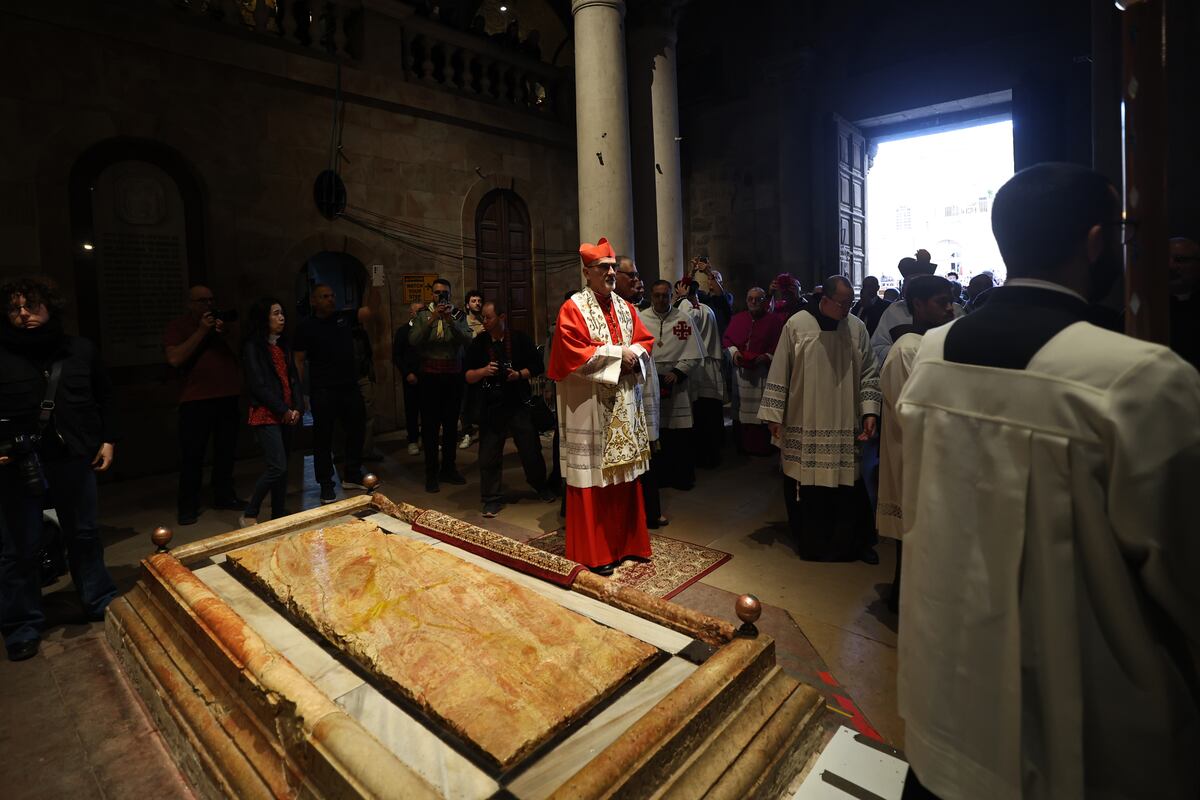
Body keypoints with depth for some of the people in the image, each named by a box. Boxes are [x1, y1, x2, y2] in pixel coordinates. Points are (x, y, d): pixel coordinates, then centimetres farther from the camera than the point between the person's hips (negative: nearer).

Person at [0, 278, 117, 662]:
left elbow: (104, 396, 15)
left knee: (85, 535, 15)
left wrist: (107, 439, 9)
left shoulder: (80, 350, 4)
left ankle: (99, 603, 33)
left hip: (74, 458, 2)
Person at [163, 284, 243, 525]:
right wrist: (201, 331, -14)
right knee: (192, 454, -2)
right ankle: (187, 506, 8)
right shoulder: (178, 326, 2)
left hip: (228, 396, 4)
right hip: (196, 399, -4)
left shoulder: (223, 320, 14)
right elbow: (174, 359, -13)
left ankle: (224, 495, 24)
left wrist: (226, 333, -7)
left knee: (226, 450, 12)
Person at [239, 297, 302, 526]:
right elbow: (258, 385, -12)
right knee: (277, 467, -13)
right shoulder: (252, 347, -6)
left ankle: (279, 515, 18)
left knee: (282, 468, 9)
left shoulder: (283, 345, 14)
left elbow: (294, 379, 12)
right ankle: (249, 515, 3)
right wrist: (283, 410, -12)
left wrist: (297, 409, -1)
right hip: (266, 416, -7)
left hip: (287, 416, 7)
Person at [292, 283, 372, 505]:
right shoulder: (307, 326, -2)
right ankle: (326, 485, 13)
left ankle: (352, 476, 29)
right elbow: (298, 360, -2)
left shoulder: (345, 317, 7)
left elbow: (369, 311, -6)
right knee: (323, 437, 3)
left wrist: (374, 287, -20)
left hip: (350, 386, 4)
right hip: (323, 391, -4)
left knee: (356, 430, 13)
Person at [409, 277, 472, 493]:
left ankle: (448, 469, 21)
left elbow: (467, 340, -9)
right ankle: (431, 473, 7)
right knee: (430, 424, -1)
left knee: (451, 423, 8)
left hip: (454, 374, 2)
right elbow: (413, 341, -9)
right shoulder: (423, 316, 4)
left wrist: (450, 320, -21)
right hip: (431, 375, -1)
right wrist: (431, 320, -17)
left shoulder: (458, 316, 6)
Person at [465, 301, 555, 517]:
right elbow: (468, 376, 2)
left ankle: (541, 488, 30)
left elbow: (537, 366, 2)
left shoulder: (519, 339, -2)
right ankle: (492, 499, 16)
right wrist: (483, 371, -18)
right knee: (489, 455, 2)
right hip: (491, 408, 1)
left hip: (519, 404, -1)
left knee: (531, 449, 7)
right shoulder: (478, 343, 2)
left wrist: (520, 374, -15)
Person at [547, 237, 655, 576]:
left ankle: (625, 541, 26)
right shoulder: (573, 308, -7)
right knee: (593, 475, -1)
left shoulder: (625, 308, 14)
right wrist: (616, 353, -14)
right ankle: (593, 551, 11)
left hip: (624, 403, 7)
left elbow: (645, 340, 14)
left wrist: (633, 354, -8)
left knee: (624, 473, 12)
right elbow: (574, 353, -16)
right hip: (589, 406, -6)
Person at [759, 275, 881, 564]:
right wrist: (774, 415, -3)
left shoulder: (857, 327, 2)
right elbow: (779, 373, -2)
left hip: (845, 426, 2)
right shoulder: (797, 325, -5)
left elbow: (869, 374, 7)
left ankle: (856, 542, 26)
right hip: (803, 425, -1)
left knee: (848, 487, 6)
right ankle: (811, 542, 27)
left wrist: (870, 412, -3)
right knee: (806, 488, 8)